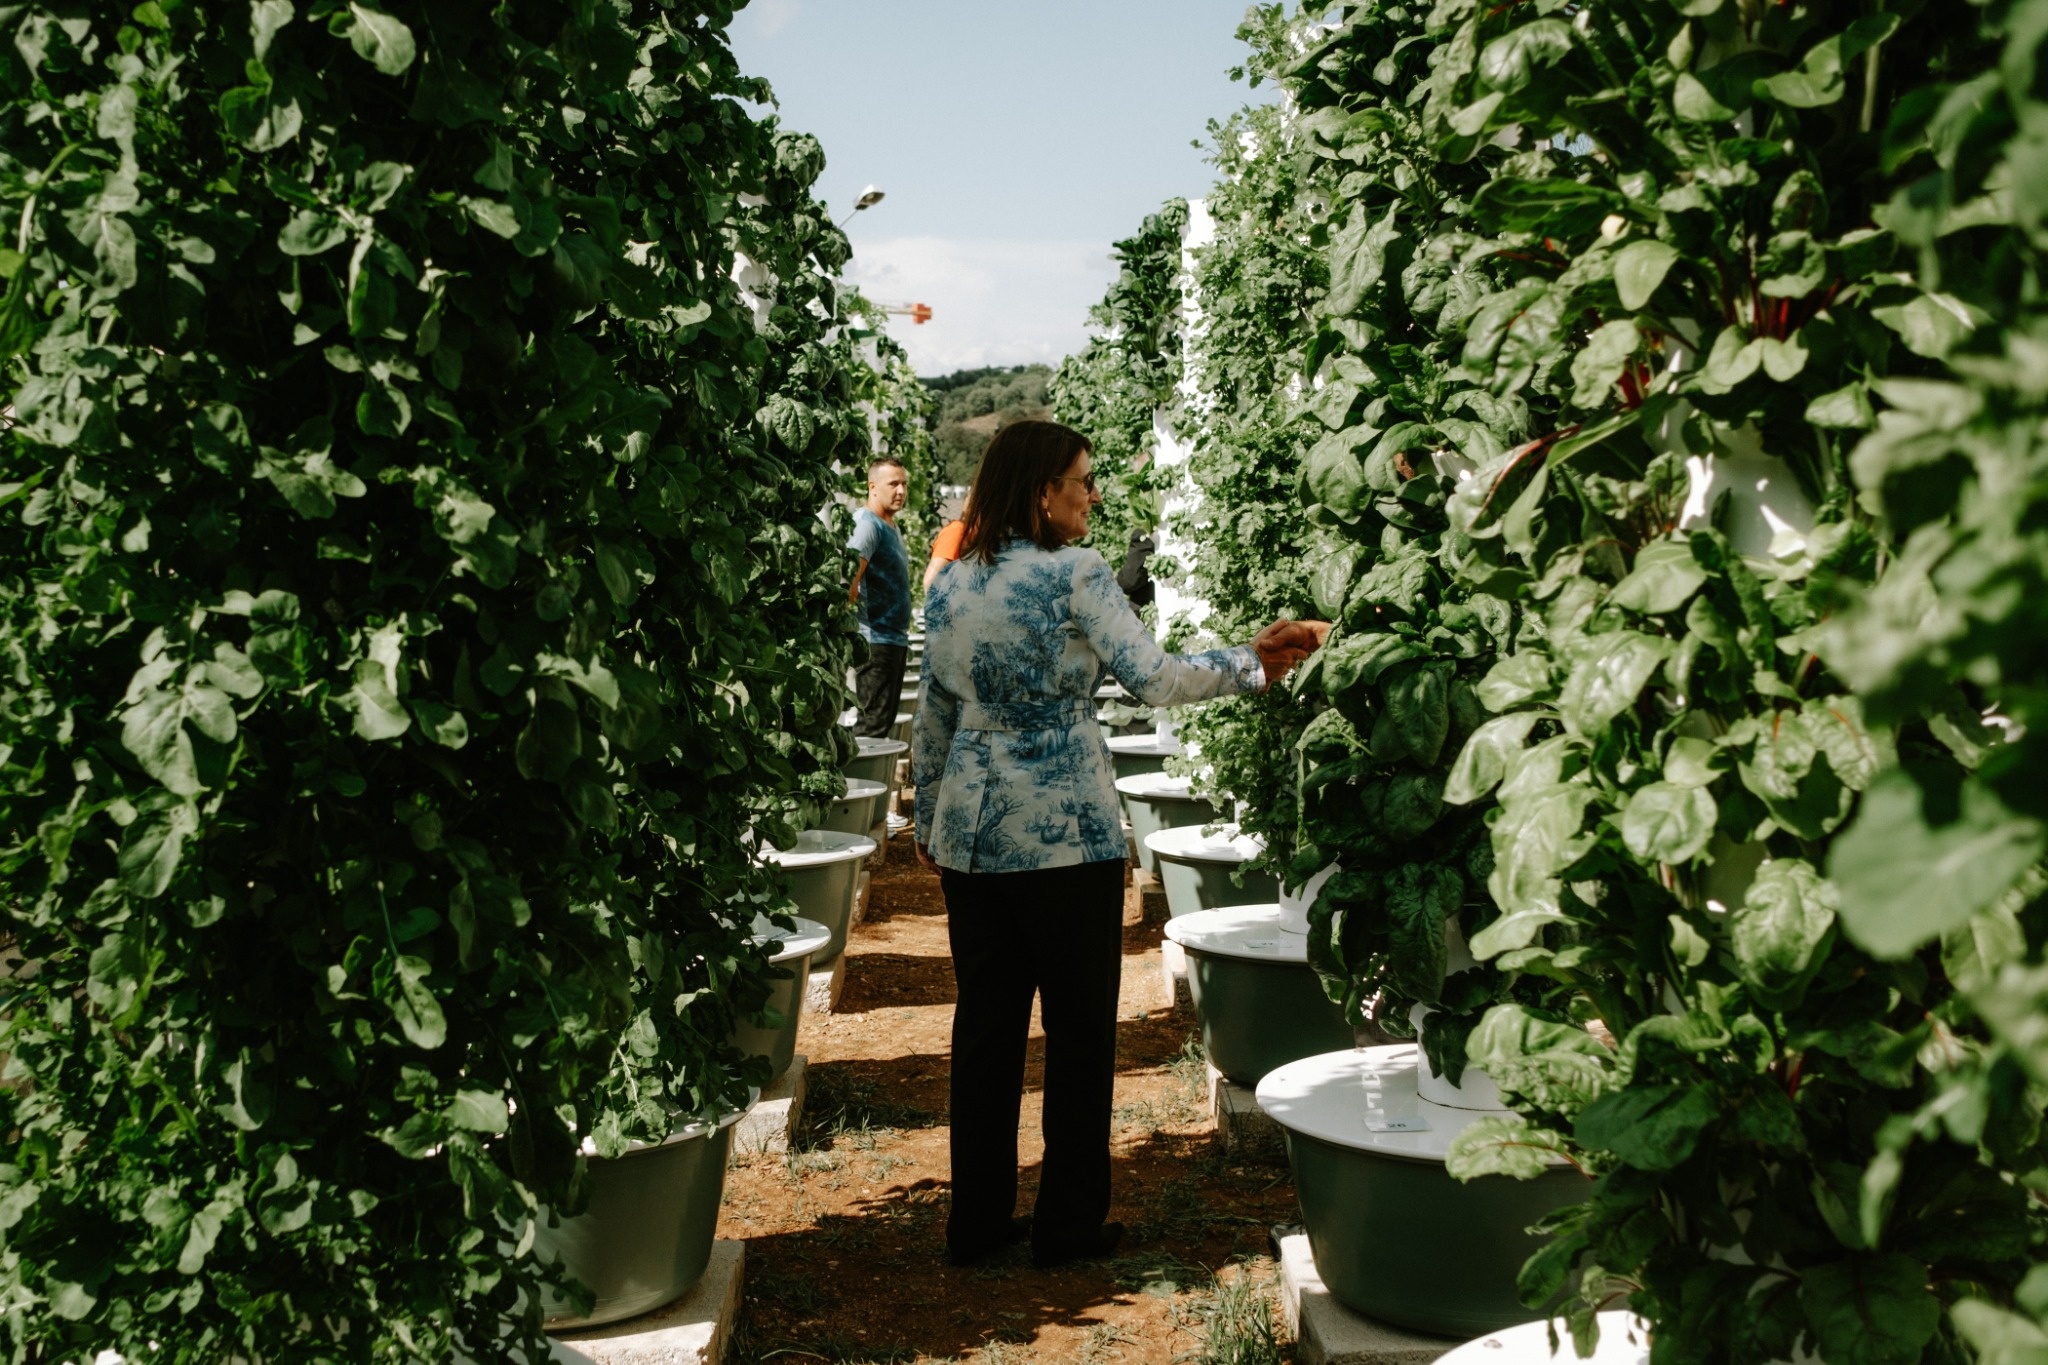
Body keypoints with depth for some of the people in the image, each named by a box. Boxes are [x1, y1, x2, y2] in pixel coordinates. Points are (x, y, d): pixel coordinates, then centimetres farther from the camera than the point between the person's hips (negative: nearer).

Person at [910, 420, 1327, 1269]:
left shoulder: (948, 588, 8)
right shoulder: (1074, 576, -10)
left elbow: (933, 717, 13)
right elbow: (1153, 679, -17)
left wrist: (928, 821, 22)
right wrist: (1253, 663, -6)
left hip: (972, 839, 6)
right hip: (1066, 834, -6)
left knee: (984, 1026, 13)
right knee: (1079, 1029, 7)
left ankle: (977, 1221, 20)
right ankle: (1068, 1224, 15)